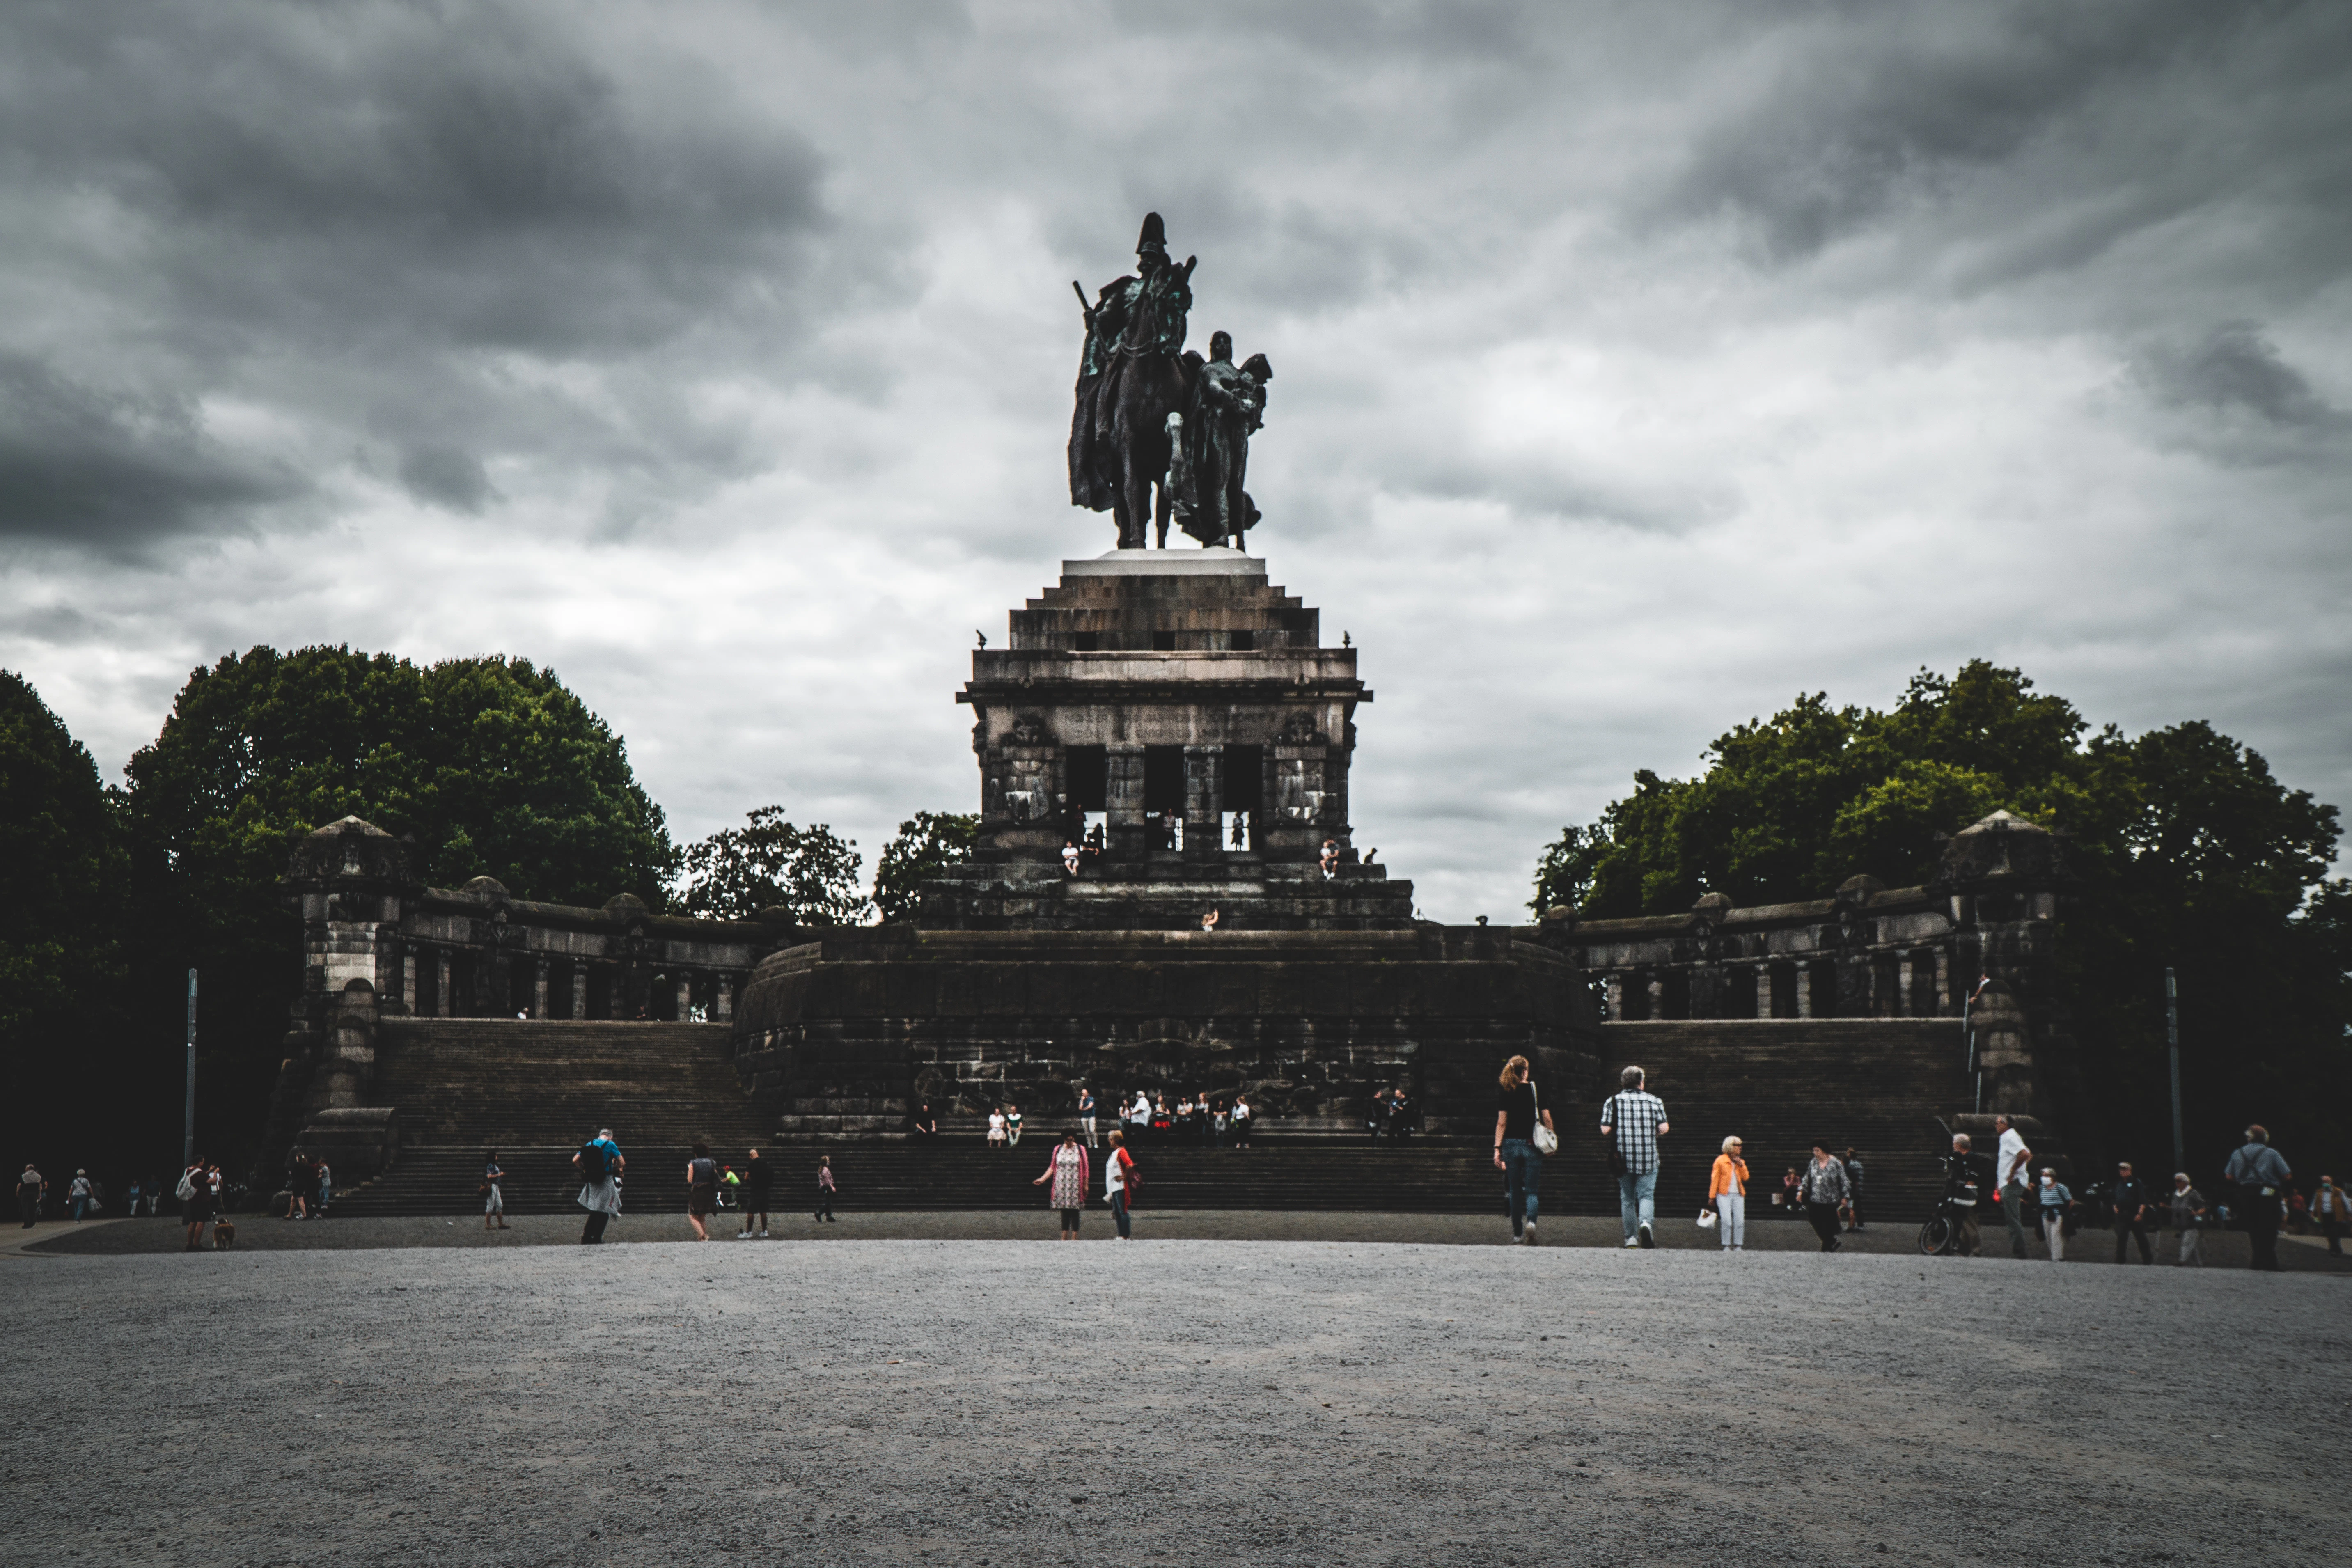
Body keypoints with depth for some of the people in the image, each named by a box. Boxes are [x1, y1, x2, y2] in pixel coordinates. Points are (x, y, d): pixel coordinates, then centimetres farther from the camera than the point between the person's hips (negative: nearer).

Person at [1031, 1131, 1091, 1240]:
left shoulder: (1080, 1150, 3)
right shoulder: (1058, 1150, 8)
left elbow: (1085, 1169, 4)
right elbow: (1052, 1167, 11)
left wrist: (1085, 1185, 0)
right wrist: (1043, 1179, 1)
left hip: (1075, 1187, -2)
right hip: (1061, 1185, 2)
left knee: (1075, 1212, -4)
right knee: (1064, 1212, 3)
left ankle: (1074, 1237, 0)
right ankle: (1064, 1237, 9)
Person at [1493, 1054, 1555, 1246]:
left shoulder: (1505, 1092, -2)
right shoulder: (1536, 1089, -1)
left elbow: (1501, 1122, -5)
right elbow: (1547, 1118, -1)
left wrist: (1497, 1148, -4)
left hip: (1511, 1144, 1)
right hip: (1532, 1145, -1)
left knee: (1514, 1191, 12)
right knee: (1531, 1191, 2)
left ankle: (1517, 1233, 17)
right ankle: (1531, 1222, -25)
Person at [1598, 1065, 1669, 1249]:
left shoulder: (1613, 1101, 1)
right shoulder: (1654, 1101, 1)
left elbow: (1605, 1130, -5)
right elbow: (1664, 1129, -3)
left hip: (1623, 1158, 1)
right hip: (1649, 1158, -1)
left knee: (1627, 1199, 11)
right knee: (1646, 1195, 3)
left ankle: (1631, 1237, 8)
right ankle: (1646, 1222, -25)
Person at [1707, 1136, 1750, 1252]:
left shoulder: (1741, 1162, 13)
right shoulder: (1721, 1160, -1)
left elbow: (1745, 1178, 7)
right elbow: (1715, 1178, -1)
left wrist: (1742, 1166, -8)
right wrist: (1712, 1197, -3)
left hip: (1738, 1195, 4)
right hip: (1724, 1195, -4)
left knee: (1740, 1221, -3)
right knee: (1726, 1221, -14)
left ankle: (1738, 1246, 5)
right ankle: (1727, 1246, -5)